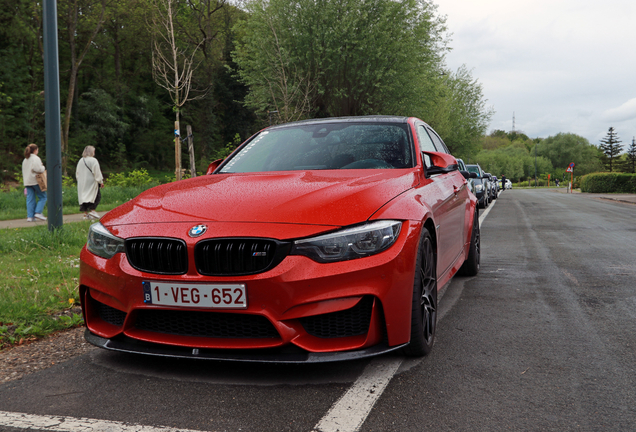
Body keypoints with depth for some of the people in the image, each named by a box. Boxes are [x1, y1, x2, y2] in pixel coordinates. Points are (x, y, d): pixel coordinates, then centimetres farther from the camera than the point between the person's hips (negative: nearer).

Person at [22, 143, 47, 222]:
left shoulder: (25, 160, 17)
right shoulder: (36, 158, -9)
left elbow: (24, 172, 19)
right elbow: (38, 169, -22)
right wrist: (43, 168, -1)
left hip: (27, 182, 7)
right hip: (36, 181, -7)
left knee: (30, 199, 6)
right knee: (43, 197, 4)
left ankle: (30, 216, 2)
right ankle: (38, 212, -7)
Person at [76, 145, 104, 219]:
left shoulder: (80, 161, 9)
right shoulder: (93, 160, -10)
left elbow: (77, 173, 16)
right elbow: (97, 172, -12)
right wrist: (101, 181, -6)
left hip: (82, 184, 6)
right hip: (91, 182, -6)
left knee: (83, 197, 8)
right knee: (97, 196, 3)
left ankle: (85, 213, 7)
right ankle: (92, 211, -8)